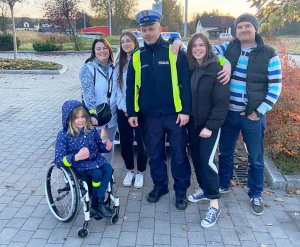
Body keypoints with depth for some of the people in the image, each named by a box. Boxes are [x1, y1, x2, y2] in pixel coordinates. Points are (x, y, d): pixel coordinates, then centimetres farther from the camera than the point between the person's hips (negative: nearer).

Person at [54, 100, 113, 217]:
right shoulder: (63, 135, -14)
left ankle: (97, 203, -13)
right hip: (78, 164, -4)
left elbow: (99, 145, 14)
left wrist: (106, 147, -11)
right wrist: (76, 157, -36)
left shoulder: (91, 130, -2)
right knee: (97, 173, -29)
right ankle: (97, 203, -5)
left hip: (95, 159, 5)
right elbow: (58, 160, -19)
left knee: (108, 169, -23)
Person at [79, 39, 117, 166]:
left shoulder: (113, 68, 7)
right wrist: (92, 113, -27)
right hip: (96, 117, -5)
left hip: (112, 115, 5)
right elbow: (88, 93, -19)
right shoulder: (88, 68, -10)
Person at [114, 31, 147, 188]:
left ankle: (140, 172, 23)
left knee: (141, 142, 4)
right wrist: (125, 107, -6)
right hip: (123, 110, 4)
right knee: (125, 142, 11)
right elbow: (117, 87, 4)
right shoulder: (119, 64, 7)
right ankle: (130, 171, 30)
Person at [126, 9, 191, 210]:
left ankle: (181, 190, 23)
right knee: (155, 154, 14)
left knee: (179, 154, 7)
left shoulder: (175, 52, -5)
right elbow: (131, 87, 9)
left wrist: (185, 110, -12)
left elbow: (185, 83, -7)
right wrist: (132, 112, 5)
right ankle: (160, 186, 33)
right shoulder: (137, 57, 5)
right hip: (150, 116, 3)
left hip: (174, 114, -3)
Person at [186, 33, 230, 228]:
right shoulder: (189, 68, 4)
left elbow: (222, 101, -16)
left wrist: (211, 126, -19)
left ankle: (214, 204, 2)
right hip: (193, 122, 6)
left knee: (206, 160, -9)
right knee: (196, 157, 13)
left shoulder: (217, 69, -13)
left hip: (210, 124, -6)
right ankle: (205, 190, 33)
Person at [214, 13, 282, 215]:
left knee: (256, 158, 9)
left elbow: (275, 87, -6)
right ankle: (223, 184, 37)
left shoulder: (269, 54, -7)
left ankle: (255, 195, 28)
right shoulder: (229, 48, 2)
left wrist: (259, 112, -11)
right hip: (228, 112, 3)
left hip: (253, 115, -2)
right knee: (225, 152, 16)